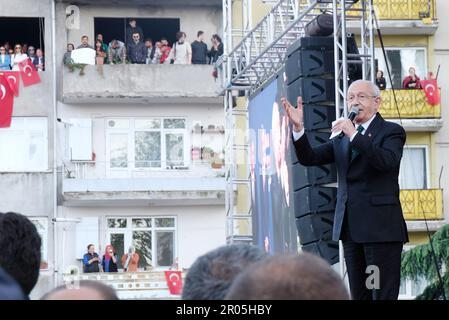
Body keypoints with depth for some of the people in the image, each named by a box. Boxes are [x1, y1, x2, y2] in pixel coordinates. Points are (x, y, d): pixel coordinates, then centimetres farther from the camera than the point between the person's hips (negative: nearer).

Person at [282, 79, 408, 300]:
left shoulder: (391, 132, 0)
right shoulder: (342, 137, 18)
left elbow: (387, 161, -19)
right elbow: (309, 158, 9)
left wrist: (354, 135, -24)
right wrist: (298, 128, -7)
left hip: (380, 226, -6)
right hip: (351, 228, 6)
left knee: (383, 294, -9)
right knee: (359, 295, 7)